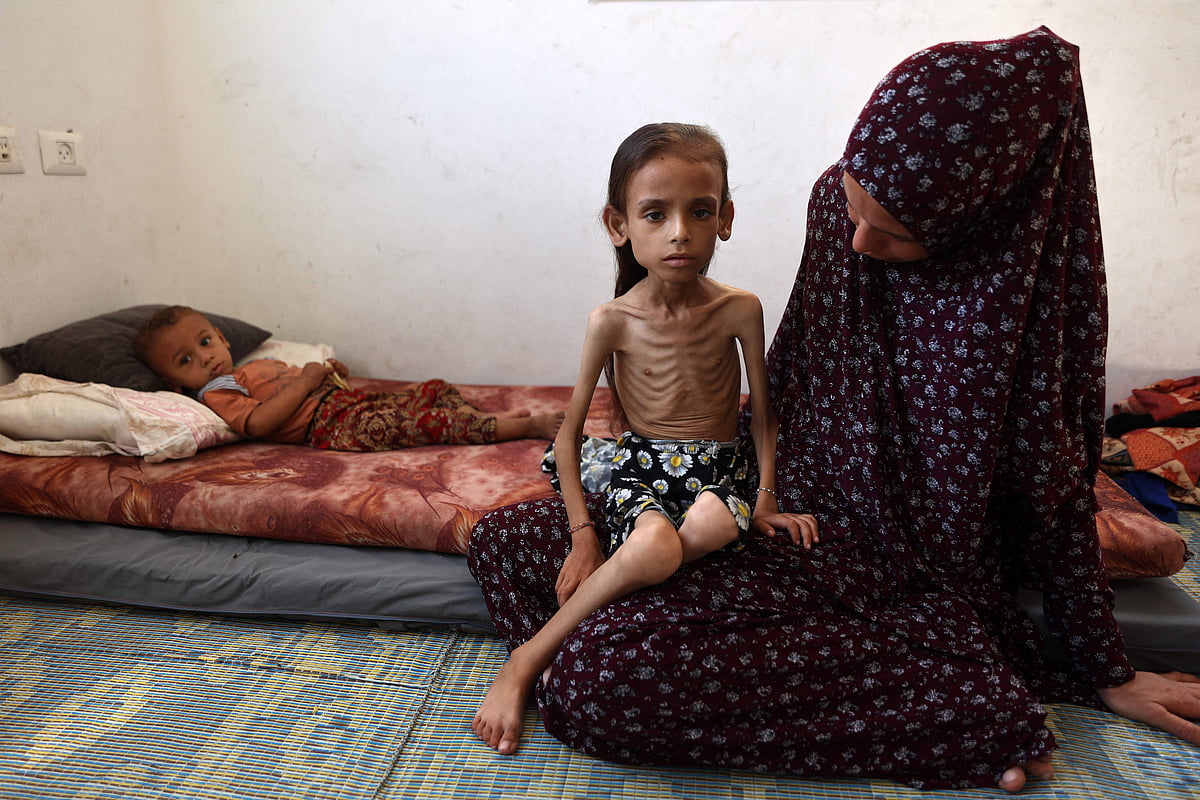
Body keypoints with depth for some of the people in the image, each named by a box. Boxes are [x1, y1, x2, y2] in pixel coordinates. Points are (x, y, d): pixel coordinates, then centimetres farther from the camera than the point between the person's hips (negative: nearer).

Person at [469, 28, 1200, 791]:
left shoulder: (1023, 279, -19)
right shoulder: (836, 200, -4)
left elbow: (1057, 489, -9)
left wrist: (1109, 672, 1)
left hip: (888, 557, -7)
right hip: (793, 495, 7)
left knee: (600, 679, -28)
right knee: (503, 540, 6)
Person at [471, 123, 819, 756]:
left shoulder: (739, 310, -8)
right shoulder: (612, 321, -11)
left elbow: (762, 414, 3)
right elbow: (568, 433, -6)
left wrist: (766, 500, -3)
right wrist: (582, 536, -11)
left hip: (719, 467, 2)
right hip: (641, 466, -2)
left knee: (715, 523, -35)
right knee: (654, 548, -36)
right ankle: (526, 664, -18)